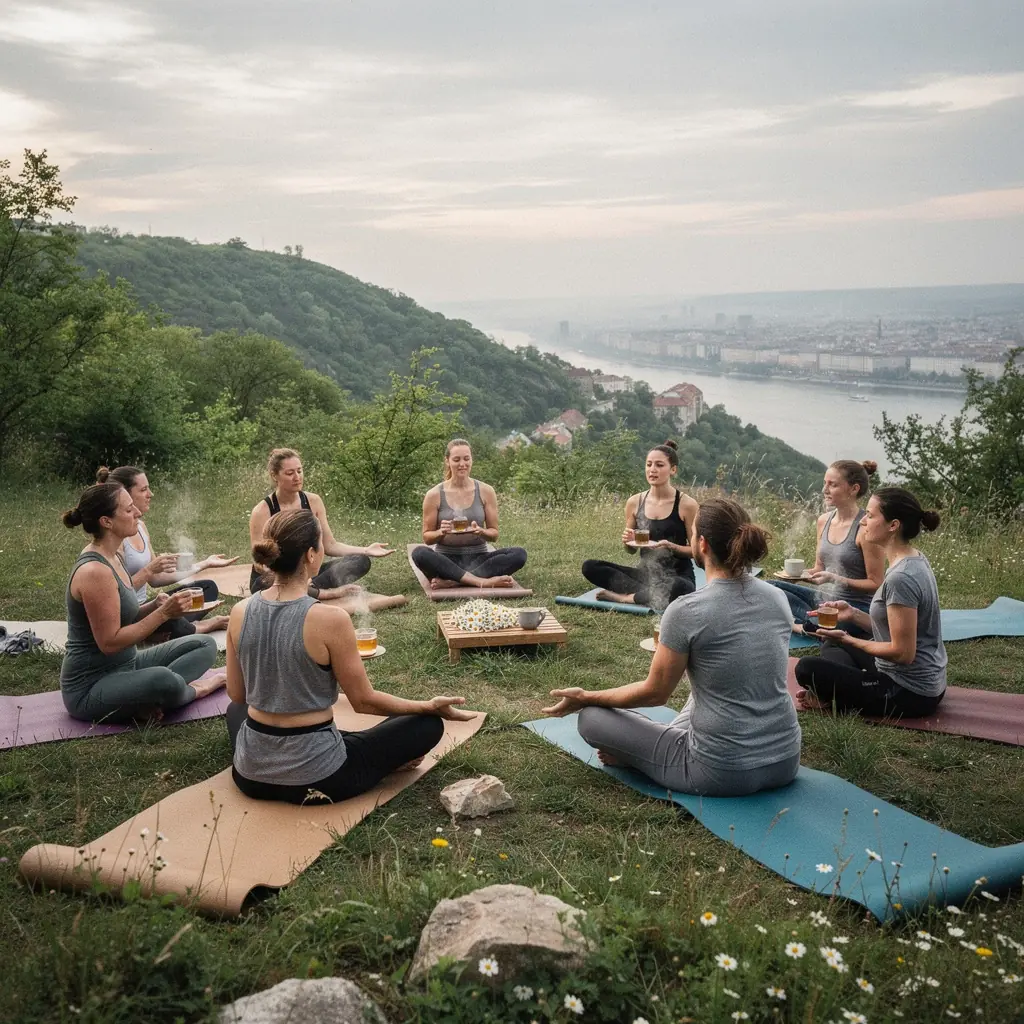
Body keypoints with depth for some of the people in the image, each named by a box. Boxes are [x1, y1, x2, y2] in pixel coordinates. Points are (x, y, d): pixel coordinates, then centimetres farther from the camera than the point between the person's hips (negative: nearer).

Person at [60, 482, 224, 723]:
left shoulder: (111, 557, 6)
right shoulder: (94, 571, -23)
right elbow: (110, 642, -23)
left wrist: (155, 605, -6)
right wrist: (163, 614, -21)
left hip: (125, 665, 10)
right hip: (89, 689, -10)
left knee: (206, 645, 6)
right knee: (165, 680, -38)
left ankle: (148, 700, -12)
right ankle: (191, 691, -3)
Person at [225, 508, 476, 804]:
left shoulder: (239, 612, -6)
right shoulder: (330, 619, -22)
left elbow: (237, 695, 7)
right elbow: (364, 701, -11)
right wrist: (430, 706, 3)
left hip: (250, 774, 5)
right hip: (314, 779, -4)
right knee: (429, 724, 10)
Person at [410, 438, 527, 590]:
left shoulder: (486, 491, 2)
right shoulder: (434, 495, -2)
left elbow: (494, 534, 5)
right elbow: (427, 538, 4)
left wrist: (481, 531, -18)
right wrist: (441, 532, -19)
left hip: (478, 558, 2)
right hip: (446, 560, -2)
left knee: (519, 554, -25)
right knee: (419, 553, -33)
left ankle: (452, 581, -30)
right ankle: (483, 581, -34)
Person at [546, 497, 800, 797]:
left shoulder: (686, 611, -18)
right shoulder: (778, 598, 0)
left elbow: (654, 693, -6)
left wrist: (586, 697, 8)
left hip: (725, 772, -6)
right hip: (785, 762, 6)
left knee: (591, 717, 7)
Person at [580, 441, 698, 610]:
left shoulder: (687, 504, -8)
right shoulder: (635, 502, 2)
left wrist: (670, 546, -20)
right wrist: (628, 541, -10)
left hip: (677, 576, -4)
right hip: (646, 573, 4)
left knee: (679, 589, -41)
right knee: (590, 566, -15)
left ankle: (626, 597, -16)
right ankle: (651, 594, -17)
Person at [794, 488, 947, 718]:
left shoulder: (901, 578, -26)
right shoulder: (915, 561, 5)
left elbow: (903, 652, -24)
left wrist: (848, 639, -15)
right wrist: (854, 615, 0)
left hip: (910, 694, -10)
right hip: (926, 682, 10)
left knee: (807, 669, -13)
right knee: (832, 647, 24)